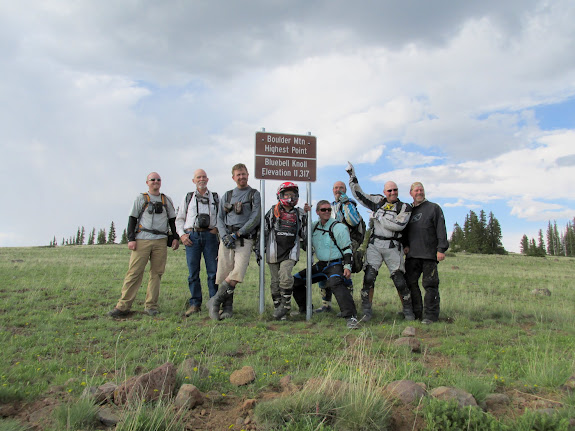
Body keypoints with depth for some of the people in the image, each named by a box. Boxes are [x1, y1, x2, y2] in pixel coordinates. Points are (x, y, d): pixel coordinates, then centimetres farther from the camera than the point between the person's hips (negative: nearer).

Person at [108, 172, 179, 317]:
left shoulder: (166, 200, 18)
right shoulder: (141, 198, 10)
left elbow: (172, 220, 22)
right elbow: (132, 219, 6)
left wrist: (175, 237, 11)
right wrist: (131, 239, -4)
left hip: (161, 241, 3)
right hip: (142, 240, -3)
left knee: (156, 273, 1)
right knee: (134, 272, -8)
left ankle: (150, 306, 7)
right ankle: (123, 306, -5)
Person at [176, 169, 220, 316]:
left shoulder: (215, 197, 16)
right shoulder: (188, 198, 17)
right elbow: (179, 219, 17)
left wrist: (217, 228, -4)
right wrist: (182, 235, 2)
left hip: (210, 236, -1)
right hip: (191, 236, 1)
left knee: (213, 271, -5)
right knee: (193, 272, 0)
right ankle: (195, 304, 7)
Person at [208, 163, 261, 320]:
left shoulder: (254, 194, 9)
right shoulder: (227, 196, 20)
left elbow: (255, 219, -1)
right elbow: (220, 218, 14)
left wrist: (237, 234, -10)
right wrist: (224, 236, -5)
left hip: (245, 238, -3)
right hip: (226, 237, 3)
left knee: (238, 273, -20)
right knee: (224, 273, -3)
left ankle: (215, 301, -8)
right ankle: (227, 308, 7)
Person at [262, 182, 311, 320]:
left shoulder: (299, 213, 11)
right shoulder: (273, 211, 6)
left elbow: (304, 235, 18)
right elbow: (264, 230, 8)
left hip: (290, 252, 0)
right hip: (274, 252, 0)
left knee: (285, 276, -21)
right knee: (275, 281, 4)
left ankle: (286, 304, -6)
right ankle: (278, 308, 16)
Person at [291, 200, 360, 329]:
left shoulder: (339, 227, -8)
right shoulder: (314, 226, 8)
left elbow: (347, 249, -7)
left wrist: (347, 266, -17)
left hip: (336, 264, -7)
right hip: (320, 265, 7)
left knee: (336, 283, -37)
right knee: (296, 281, 8)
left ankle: (351, 317, -41)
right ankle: (305, 309, 23)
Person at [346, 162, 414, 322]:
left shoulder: (404, 207, 2)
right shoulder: (378, 201, 11)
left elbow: (398, 225, -14)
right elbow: (359, 195, 13)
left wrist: (380, 216, -11)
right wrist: (352, 177, 8)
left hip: (392, 247, -2)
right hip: (374, 244, 2)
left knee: (399, 280, 1)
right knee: (369, 277, -6)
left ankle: (408, 311, 18)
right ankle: (367, 311, 4)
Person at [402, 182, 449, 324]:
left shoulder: (433, 208, 4)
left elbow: (441, 230, -3)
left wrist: (441, 249, -12)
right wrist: (405, 245, 6)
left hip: (429, 254, -5)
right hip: (412, 254, 5)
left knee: (430, 284, -4)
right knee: (410, 282, 4)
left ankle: (430, 315, 2)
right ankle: (415, 313, 13)